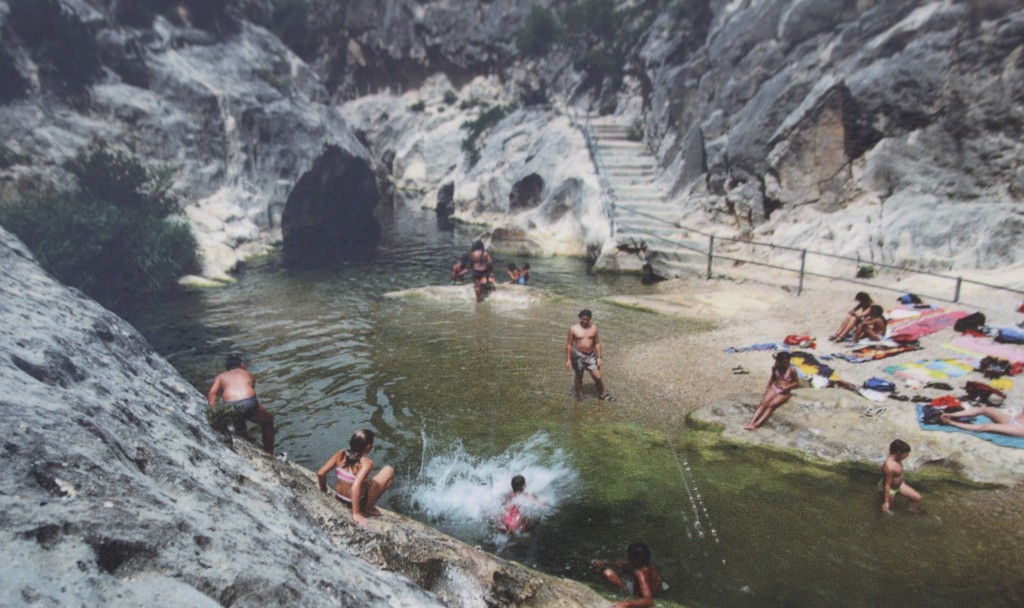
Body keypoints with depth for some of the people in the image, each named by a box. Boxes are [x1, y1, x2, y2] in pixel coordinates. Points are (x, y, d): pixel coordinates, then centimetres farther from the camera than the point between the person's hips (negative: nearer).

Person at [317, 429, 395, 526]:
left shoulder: (341, 455, -12)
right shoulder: (366, 463, -27)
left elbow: (320, 473, -11)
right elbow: (355, 488, -37)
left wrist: (324, 491, 8)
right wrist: (356, 513, -28)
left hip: (339, 497, 6)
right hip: (358, 501, -6)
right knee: (389, 470, 5)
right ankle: (368, 507, 6)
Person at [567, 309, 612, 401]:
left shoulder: (594, 328, 0)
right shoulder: (574, 329, -7)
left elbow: (597, 344, 5)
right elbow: (569, 345, -3)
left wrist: (599, 357, 2)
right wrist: (568, 359, -4)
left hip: (591, 355, 2)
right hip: (578, 355, -2)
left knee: (598, 376, -1)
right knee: (579, 377, 10)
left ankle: (602, 394, 20)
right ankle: (579, 395, 30)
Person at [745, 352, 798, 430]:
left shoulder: (792, 369, -9)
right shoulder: (775, 367, 3)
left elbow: (797, 382, -1)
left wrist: (788, 387, -16)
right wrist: (768, 386, 5)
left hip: (784, 392, -4)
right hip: (774, 388, 4)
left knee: (771, 405, -27)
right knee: (763, 403, -22)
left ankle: (757, 424, -40)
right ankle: (751, 422, -36)